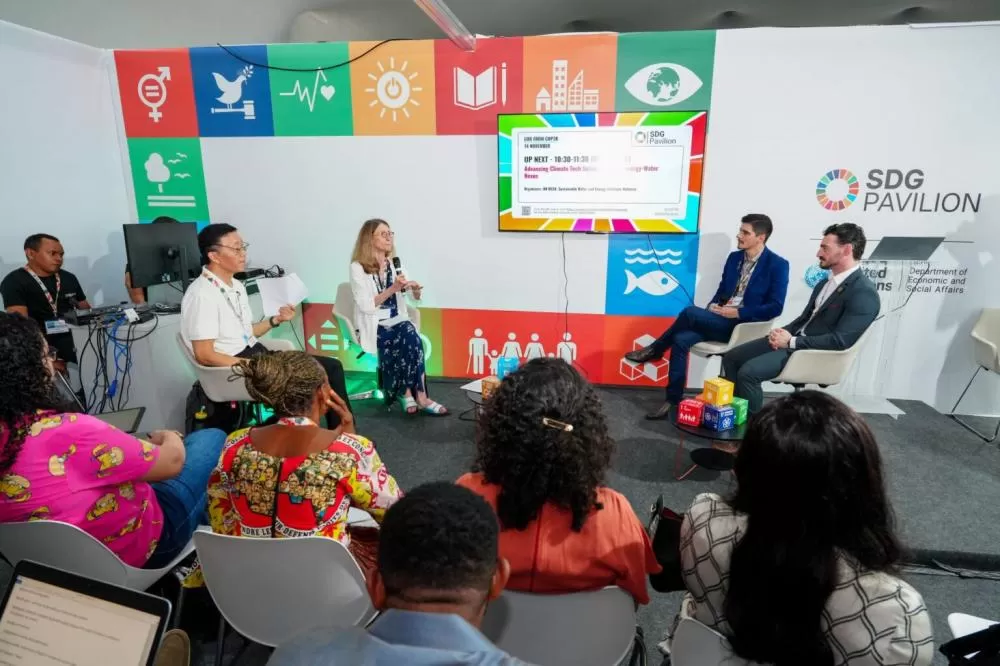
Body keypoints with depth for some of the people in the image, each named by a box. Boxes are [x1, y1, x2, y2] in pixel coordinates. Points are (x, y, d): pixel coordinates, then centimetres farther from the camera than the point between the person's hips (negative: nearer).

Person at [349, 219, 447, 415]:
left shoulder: (395, 264, 12)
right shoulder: (358, 268, -5)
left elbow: (416, 298, 9)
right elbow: (365, 306, -14)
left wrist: (415, 289, -15)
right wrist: (392, 289, -22)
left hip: (397, 321, 5)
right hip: (373, 326, -4)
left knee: (411, 338, -29)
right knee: (410, 340, -29)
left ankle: (408, 393, -20)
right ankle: (418, 396, -21)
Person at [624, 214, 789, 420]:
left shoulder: (777, 265, -5)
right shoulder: (734, 257, 14)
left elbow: (775, 308, -11)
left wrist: (737, 312, -17)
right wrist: (712, 306, -4)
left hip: (742, 325, -6)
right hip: (720, 320, 6)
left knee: (690, 312, -28)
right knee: (681, 340, -21)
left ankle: (655, 350, -5)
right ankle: (673, 400, -15)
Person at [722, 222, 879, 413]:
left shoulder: (864, 293, -15)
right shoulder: (826, 283, 13)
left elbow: (840, 341, -21)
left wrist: (792, 341, -18)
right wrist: (785, 332, -2)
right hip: (793, 339, 9)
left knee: (748, 372, -25)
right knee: (731, 358, 1)